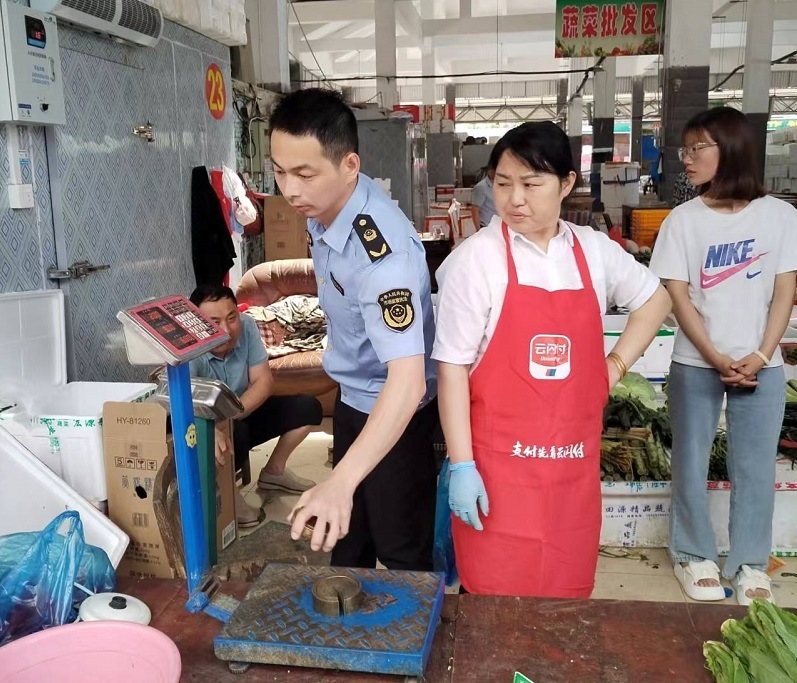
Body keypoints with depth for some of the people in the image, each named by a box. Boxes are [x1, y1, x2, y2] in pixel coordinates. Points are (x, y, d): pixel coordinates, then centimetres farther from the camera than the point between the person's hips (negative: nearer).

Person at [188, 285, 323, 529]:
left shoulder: (246, 326, -16)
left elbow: (263, 381, -15)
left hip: (245, 412, 6)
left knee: (307, 407, -4)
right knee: (236, 433, -38)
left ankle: (273, 472, 15)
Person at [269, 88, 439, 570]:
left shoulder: (382, 250, -36)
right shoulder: (323, 205, -9)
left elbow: (407, 382, -46)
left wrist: (341, 482, -54)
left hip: (395, 408, -8)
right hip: (354, 397, 9)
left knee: (402, 553, 9)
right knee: (346, 537, 26)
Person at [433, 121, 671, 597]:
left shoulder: (595, 251, 3)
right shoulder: (476, 258, -10)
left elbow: (655, 298, 21)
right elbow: (452, 366, -10)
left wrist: (616, 365, 8)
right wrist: (461, 465, -12)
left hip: (574, 460, 4)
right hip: (499, 463, -4)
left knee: (568, 591, 16)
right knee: (495, 598, 5)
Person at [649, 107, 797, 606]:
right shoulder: (684, 220, -2)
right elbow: (678, 297, -5)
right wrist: (718, 360, -11)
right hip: (697, 365, 0)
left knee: (756, 468, 7)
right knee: (692, 464, 7)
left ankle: (750, 564, 25)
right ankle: (695, 556, 26)